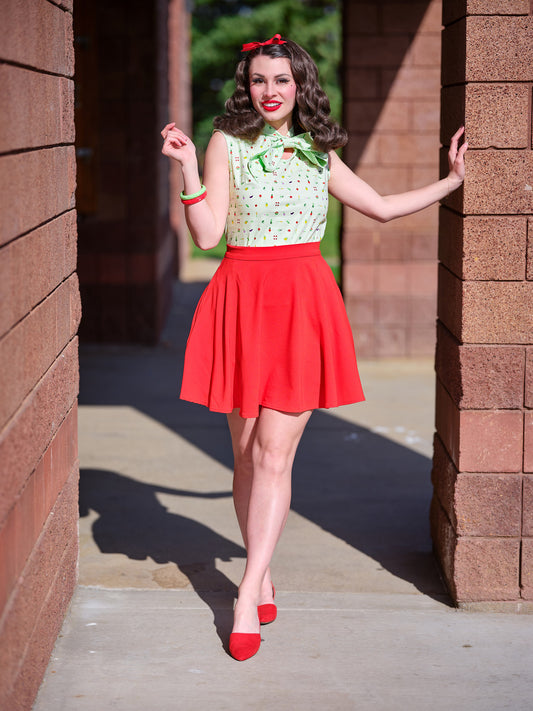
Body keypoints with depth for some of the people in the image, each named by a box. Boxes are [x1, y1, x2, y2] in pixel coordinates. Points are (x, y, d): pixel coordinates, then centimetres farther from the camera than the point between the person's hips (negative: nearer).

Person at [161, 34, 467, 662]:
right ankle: (263, 577, 21)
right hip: (243, 298, -1)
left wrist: (453, 179, 23)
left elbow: (382, 207, 22)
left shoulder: (318, 152, 12)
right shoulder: (228, 143, 2)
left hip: (305, 302, 1)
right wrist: (188, 169, -15)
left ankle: (248, 596, -5)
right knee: (246, 452, 5)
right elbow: (207, 234, -6)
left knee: (275, 452, -7)